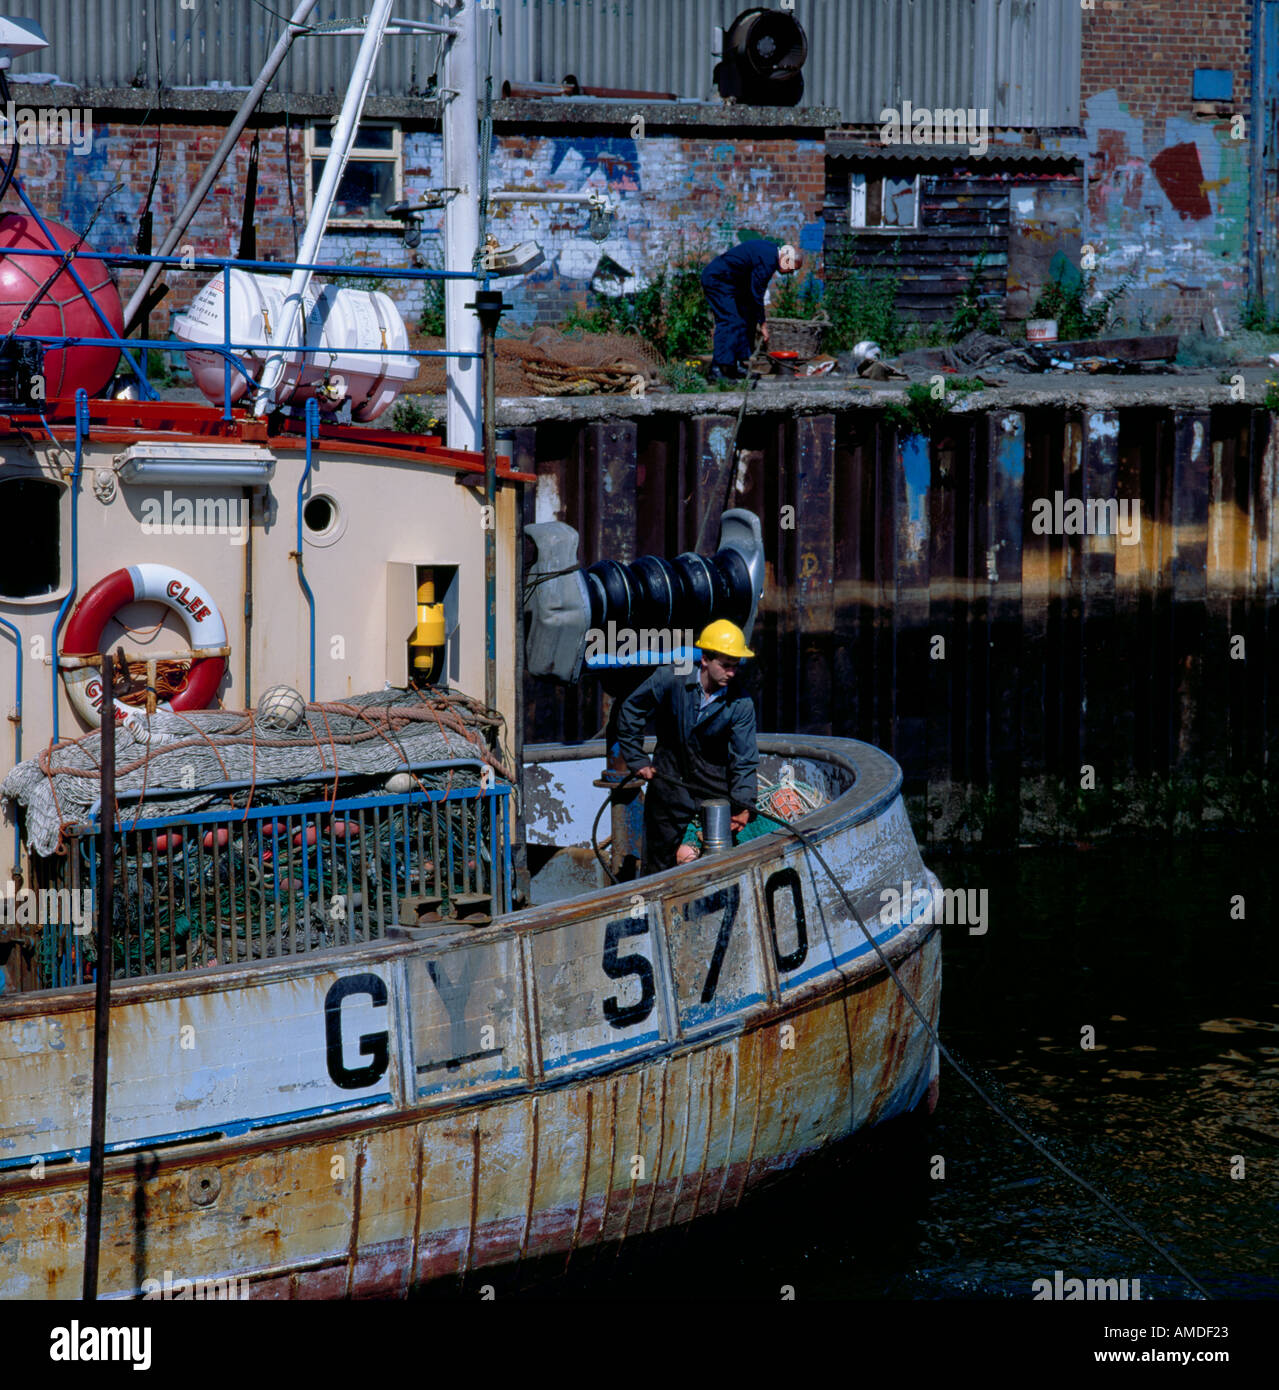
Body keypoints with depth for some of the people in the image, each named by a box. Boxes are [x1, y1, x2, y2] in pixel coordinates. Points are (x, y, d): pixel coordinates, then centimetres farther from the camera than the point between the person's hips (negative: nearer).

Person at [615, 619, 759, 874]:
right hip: (669, 784, 0)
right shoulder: (671, 680, -15)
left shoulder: (741, 705, -14)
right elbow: (631, 711, 0)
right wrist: (637, 760, 0)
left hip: (715, 789, 0)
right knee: (659, 865, 5)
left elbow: (745, 760, -12)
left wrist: (743, 804, -24)